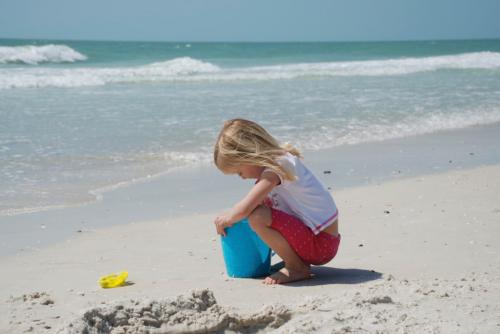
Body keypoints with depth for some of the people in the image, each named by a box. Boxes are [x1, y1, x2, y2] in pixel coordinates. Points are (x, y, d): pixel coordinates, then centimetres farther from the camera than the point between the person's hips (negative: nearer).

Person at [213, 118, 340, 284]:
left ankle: (297, 268, -6)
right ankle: (296, 260, 12)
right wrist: (230, 216, 19)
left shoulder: (275, 170, -18)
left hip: (321, 244, -10)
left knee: (257, 217, -24)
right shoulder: (281, 159, 10)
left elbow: (244, 209, -24)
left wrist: (225, 219, -4)